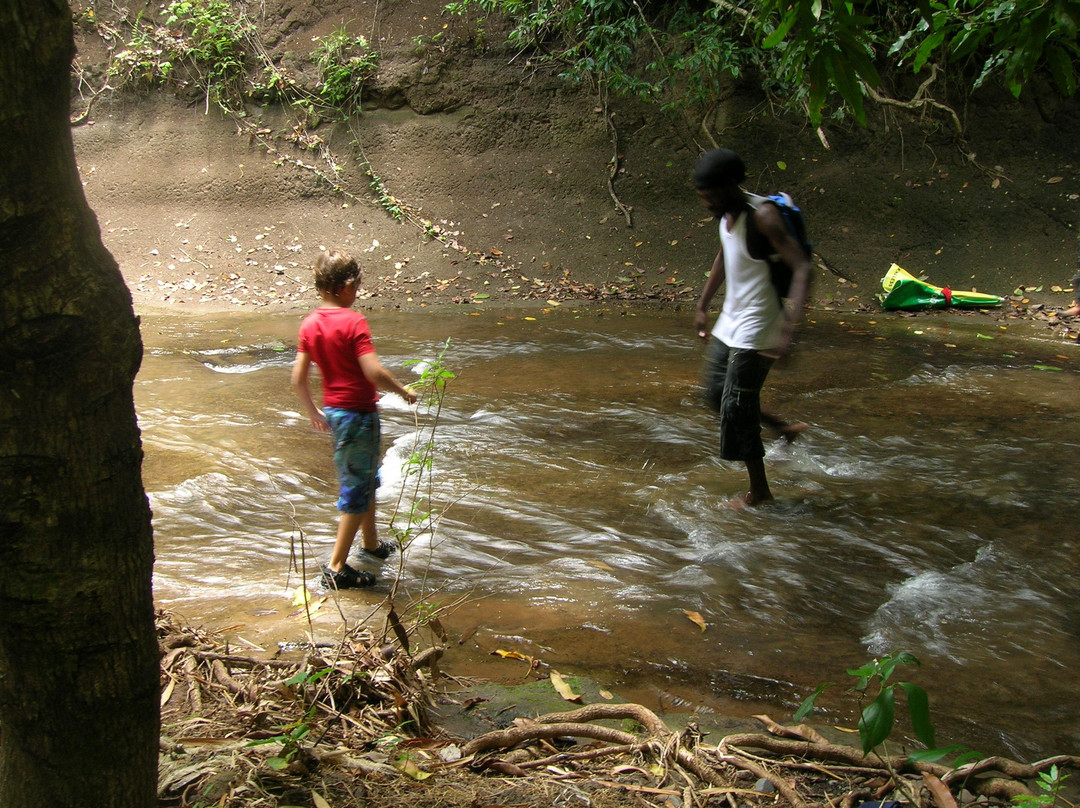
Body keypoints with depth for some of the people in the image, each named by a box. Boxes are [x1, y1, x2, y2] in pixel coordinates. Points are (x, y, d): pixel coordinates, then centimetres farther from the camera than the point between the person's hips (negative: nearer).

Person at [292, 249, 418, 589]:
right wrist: (404, 391, -9)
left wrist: (313, 412, 19)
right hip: (358, 413, -8)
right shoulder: (353, 322, -19)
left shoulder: (310, 324, 2)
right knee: (357, 489, 1)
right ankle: (336, 567, 4)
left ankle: (371, 543, 42)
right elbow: (374, 372, -26)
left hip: (333, 410, 8)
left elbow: (298, 377, 5)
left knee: (366, 479, 25)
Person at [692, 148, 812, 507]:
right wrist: (703, 305, 26)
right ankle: (783, 427, 33)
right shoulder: (726, 213, 4)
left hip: (755, 328, -9)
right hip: (730, 322, 9)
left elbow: (802, 268, -30)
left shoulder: (762, 216, -23)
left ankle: (759, 492, 12)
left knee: (737, 408, -3)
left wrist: (788, 326, -40)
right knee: (716, 394, 17)